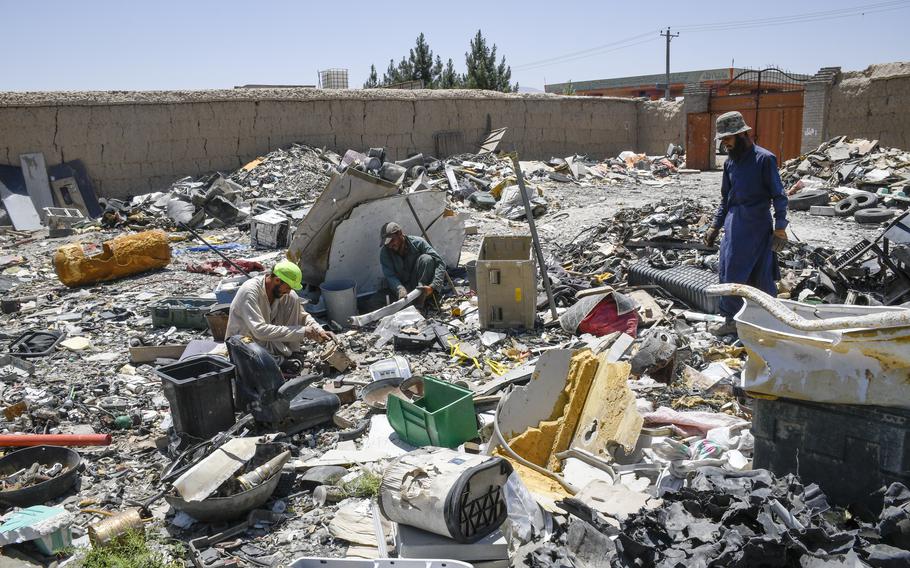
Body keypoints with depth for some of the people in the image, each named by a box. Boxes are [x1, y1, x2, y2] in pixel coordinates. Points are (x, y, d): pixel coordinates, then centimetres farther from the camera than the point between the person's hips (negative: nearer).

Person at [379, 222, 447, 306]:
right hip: (403, 286, 0)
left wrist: (433, 287, -33)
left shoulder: (417, 243, -15)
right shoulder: (385, 253, -10)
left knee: (426, 259, -29)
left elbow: (440, 263, -19)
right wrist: (400, 289, -39)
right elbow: (390, 276, -15)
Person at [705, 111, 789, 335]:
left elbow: (779, 196, -8)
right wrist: (715, 226, 16)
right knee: (727, 272, 5)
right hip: (733, 223, 7)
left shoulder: (764, 159, -8)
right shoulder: (730, 162, 11)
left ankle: (732, 320, 6)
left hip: (756, 225, -7)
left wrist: (780, 227, -15)